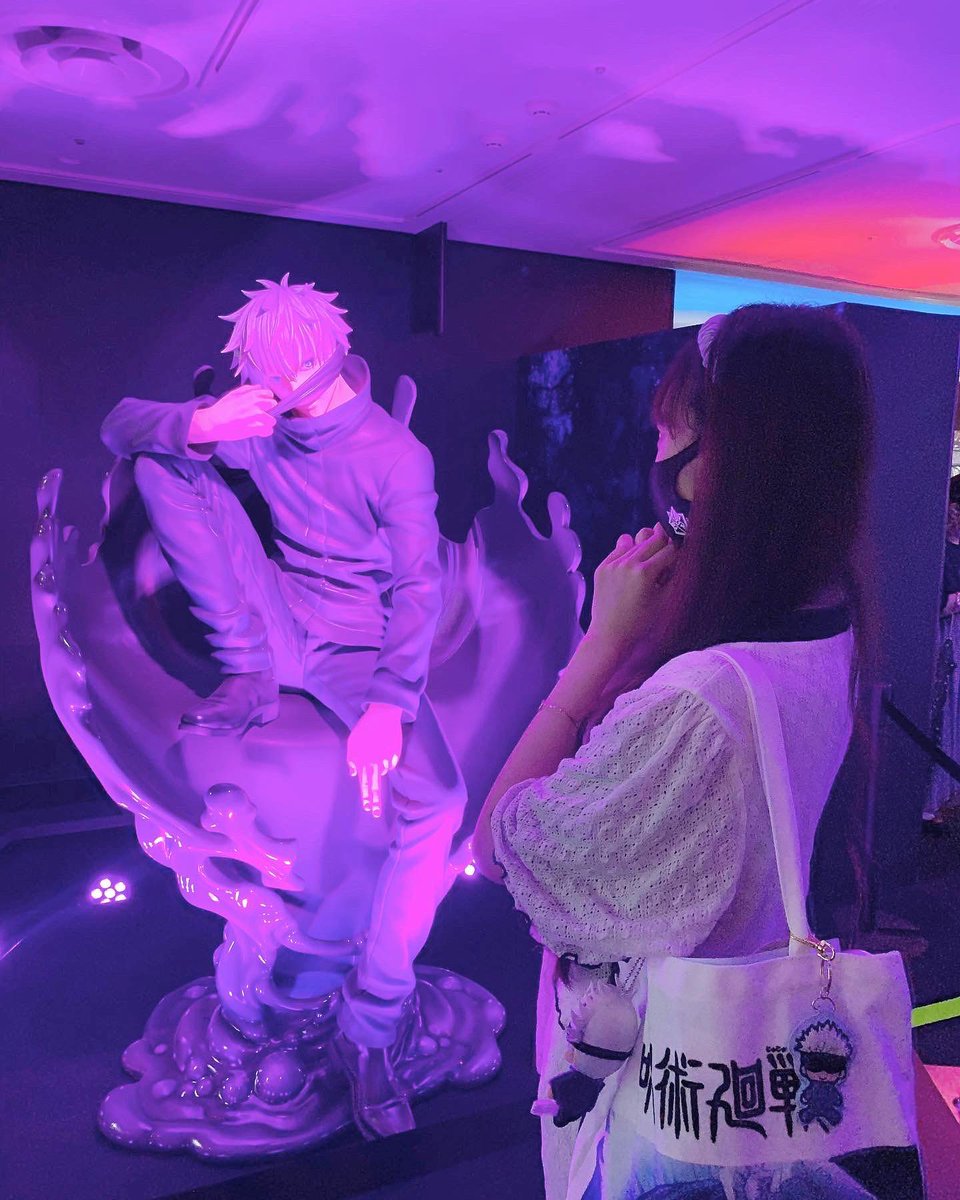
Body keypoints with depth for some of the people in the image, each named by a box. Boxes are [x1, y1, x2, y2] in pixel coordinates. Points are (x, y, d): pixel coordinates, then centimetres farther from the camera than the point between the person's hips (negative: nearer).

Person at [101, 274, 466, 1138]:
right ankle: (252, 679, -10)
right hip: (279, 626, 3)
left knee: (435, 800, -29)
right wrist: (200, 425, -24)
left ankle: (371, 1031, -10)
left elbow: (419, 589, -18)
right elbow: (121, 425, 0)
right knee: (165, 462, -9)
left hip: (360, 652, -3)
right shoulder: (256, 423, -1)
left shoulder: (395, 456, -13)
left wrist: (388, 705, -33)